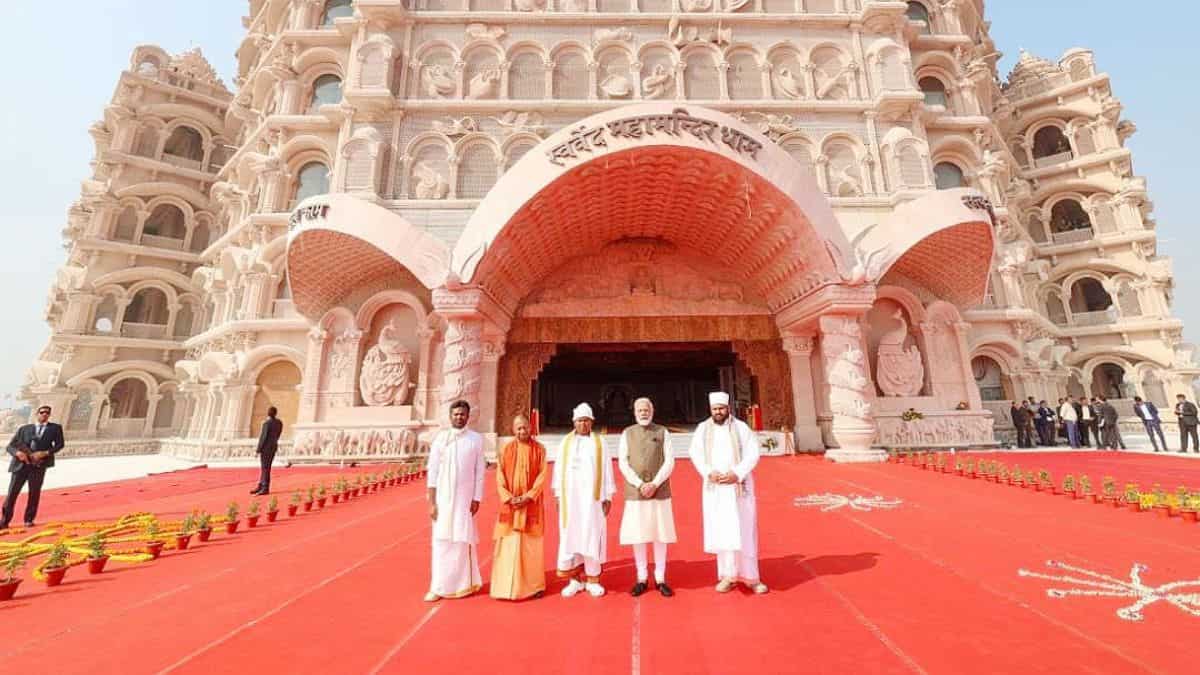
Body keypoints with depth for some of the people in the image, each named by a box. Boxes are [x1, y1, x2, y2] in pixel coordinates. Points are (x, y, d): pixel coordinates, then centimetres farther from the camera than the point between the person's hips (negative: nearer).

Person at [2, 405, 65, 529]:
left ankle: (29, 520, 10)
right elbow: (10, 446, 9)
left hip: (38, 465, -1)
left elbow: (60, 444, 1)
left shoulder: (55, 428, 11)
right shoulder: (24, 429, 13)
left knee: (34, 493, 0)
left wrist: (45, 453, -14)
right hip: (21, 464, 1)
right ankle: (4, 521, 11)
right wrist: (18, 453, -12)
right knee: (12, 492, 1)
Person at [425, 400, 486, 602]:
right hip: (443, 498, 1)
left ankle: (464, 583, 26)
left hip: (465, 498, 0)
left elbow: (480, 472, 0)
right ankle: (439, 587, 17)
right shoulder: (440, 438, -2)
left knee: (463, 540, 6)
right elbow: (432, 471, -2)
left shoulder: (476, 439, -3)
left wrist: (477, 499, -4)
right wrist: (432, 502, -5)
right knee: (441, 541, 4)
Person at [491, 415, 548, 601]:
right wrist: (509, 498, -11)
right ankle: (507, 585, 15)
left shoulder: (539, 449, -1)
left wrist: (529, 496, -15)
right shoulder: (506, 449, 3)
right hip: (510, 504, 1)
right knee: (508, 544, 3)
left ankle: (534, 584, 17)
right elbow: (500, 476, 0)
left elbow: (542, 475, -5)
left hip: (532, 504, -1)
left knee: (531, 544, 5)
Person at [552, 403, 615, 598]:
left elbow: (606, 470, 1)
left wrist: (608, 496, -2)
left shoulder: (599, 443, 1)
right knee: (571, 536, 3)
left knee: (592, 536, 2)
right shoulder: (565, 443, 5)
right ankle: (575, 580, 15)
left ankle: (592, 579, 14)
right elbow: (559, 469, 6)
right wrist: (558, 495, 2)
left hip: (592, 497, -1)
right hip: (570, 497, 1)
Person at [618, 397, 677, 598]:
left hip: (660, 491, 0)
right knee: (637, 535, 5)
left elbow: (669, 462, -2)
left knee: (660, 534, 5)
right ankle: (642, 578, 20)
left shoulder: (662, 432, 3)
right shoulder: (627, 433, 5)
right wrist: (639, 484, -12)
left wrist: (655, 484, -13)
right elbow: (622, 463, 0)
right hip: (635, 492, 1)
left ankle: (660, 578, 20)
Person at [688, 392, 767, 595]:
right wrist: (709, 473, -15)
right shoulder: (703, 428, 3)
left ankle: (750, 576, 16)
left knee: (744, 531, 3)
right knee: (721, 531, 5)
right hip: (715, 488, 1)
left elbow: (753, 454, -5)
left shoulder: (741, 427, -2)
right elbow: (695, 453, 0)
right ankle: (728, 576, 16)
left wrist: (737, 474, -16)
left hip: (739, 486, -1)